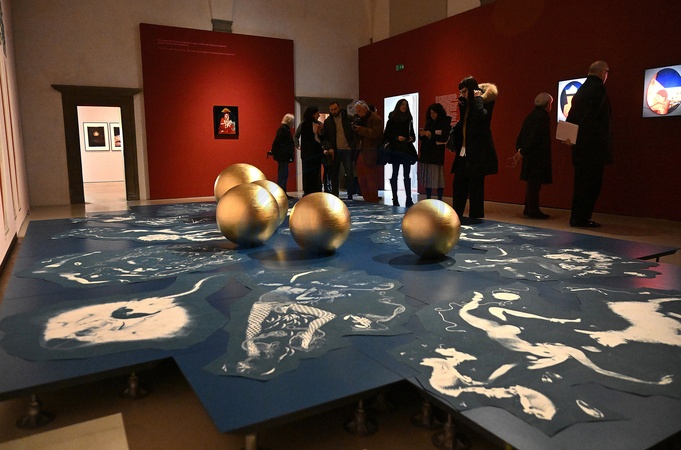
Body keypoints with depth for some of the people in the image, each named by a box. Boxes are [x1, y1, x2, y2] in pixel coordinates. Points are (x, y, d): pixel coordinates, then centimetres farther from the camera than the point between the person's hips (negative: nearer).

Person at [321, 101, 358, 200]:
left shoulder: (348, 119, 3)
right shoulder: (327, 122, 8)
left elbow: (355, 133, 4)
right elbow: (324, 138, 7)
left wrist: (353, 145, -10)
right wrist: (329, 148, -9)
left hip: (347, 150, -2)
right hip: (334, 151, 2)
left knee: (349, 174, -5)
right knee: (334, 175, 4)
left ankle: (350, 195, 2)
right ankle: (334, 196, 9)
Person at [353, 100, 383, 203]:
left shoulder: (376, 119, -7)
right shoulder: (362, 119, 20)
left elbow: (374, 134, -20)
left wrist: (361, 129, -14)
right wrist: (356, 128, 3)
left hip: (371, 156, -9)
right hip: (362, 153, 9)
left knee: (371, 180, -6)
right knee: (362, 179, 10)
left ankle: (373, 201, 2)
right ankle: (367, 201, 19)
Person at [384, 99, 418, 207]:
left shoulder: (409, 120, 13)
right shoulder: (392, 120, 2)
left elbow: (412, 134, 19)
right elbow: (386, 135, -2)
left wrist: (412, 138, -3)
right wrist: (397, 138, -16)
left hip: (407, 149, 3)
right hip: (396, 149, -3)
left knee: (407, 175, 2)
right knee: (395, 174, 1)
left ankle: (409, 199, 1)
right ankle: (395, 199, 4)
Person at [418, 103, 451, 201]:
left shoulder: (445, 123, 0)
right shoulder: (429, 123, 17)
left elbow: (444, 138, -10)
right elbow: (423, 139, 18)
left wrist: (431, 135, -16)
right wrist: (421, 135, -3)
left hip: (437, 154, -5)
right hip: (426, 153, 6)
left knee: (437, 178, -9)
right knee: (427, 178, 3)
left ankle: (439, 200, -4)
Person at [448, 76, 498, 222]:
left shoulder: (485, 102, -6)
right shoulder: (466, 105, 16)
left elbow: (480, 116, -27)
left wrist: (477, 98, -16)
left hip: (477, 155, -8)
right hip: (463, 154, 8)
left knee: (475, 190, -3)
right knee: (458, 187, 10)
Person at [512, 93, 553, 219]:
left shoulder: (531, 116, 14)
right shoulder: (543, 117, -14)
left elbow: (521, 136, 11)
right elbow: (534, 137, -20)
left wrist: (520, 150, 4)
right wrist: (522, 152, -18)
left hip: (530, 156, 9)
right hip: (538, 156, -9)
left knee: (531, 183, 14)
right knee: (535, 182, -5)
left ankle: (529, 209, 21)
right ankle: (533, 211, -1)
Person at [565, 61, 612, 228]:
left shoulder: (581, 90, 15)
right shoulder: (598, 89, -10)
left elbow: (572, 116, 11)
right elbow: (593, 116, -19)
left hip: (580, 145, 8)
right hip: (594, 145, -8)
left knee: (581, 182, 12)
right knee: (592, 183, -3)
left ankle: (577, 217, 15)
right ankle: (581, 218, -2)